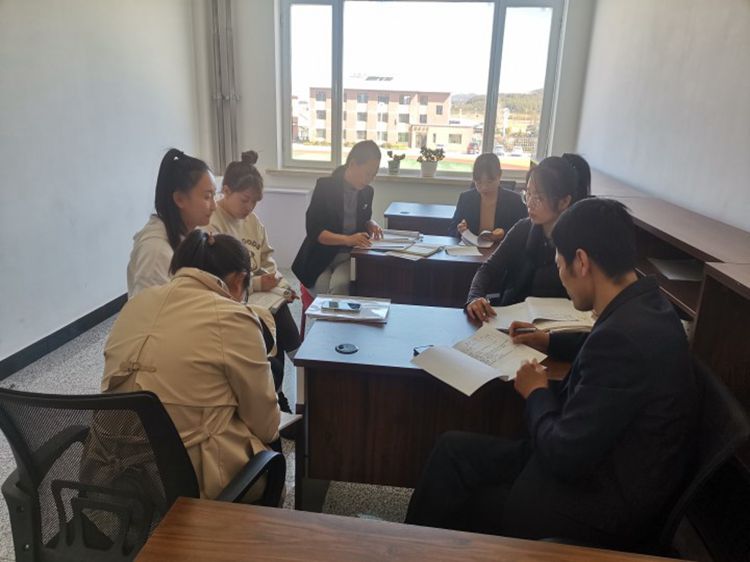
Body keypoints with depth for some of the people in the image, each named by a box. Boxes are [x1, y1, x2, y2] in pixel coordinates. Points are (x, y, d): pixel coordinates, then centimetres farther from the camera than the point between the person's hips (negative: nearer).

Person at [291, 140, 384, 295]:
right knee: (323, 291, -27)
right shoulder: (325, 186, -11)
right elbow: (313, 230, -16)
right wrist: (347, 239, -30)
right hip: (321, 256, -2)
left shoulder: (367, 191, 4)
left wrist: (372, 225, -2)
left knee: (339, 286, -28)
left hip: (351, 256, 2)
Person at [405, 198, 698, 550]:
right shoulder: (643, 306, -1)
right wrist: (550, 342, 21)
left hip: (605, 505, -8)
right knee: (453, 448, 8)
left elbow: (564, 456, -26)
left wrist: (537, 395, -9)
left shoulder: (624, 335, -32)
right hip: (599, 460, 8)